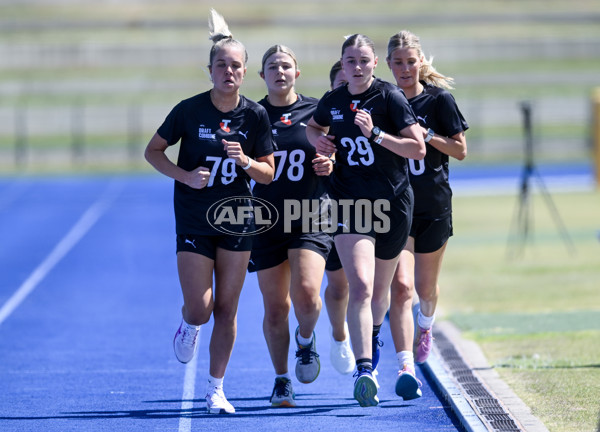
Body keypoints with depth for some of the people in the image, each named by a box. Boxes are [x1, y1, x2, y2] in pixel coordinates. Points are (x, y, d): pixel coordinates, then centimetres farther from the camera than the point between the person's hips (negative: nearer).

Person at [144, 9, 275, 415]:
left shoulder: (256, 115, -4)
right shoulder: (190, 110, -9)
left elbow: (268, 174, 2)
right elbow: (153, 150, 1)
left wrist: (246, 161, -20)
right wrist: (184, 175, -14)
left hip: (237, 220, 2)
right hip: (194, 223, -2)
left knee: (227, 309, 3)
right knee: (200, 309, -9)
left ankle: (216, 390, 15)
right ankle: (189, 326, 29)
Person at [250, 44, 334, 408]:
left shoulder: (315, 111, 4)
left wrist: (329, 165, -8)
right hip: (267, 220, 1)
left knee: (306, 293, -18)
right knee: (275, 306, 3)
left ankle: (306, 339, 16)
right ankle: (282, 380, 18)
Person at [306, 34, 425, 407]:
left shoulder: (390, 98, -7)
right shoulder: (332, 102, 4)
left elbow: (418, 148, -11)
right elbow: (314, 127, 27)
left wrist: (376, 133, -21)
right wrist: (318, 140, 4)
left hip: (393, 203, -1)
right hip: (349, 204, 1)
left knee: (379, 290, 15)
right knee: (360, 287, -18)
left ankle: (370, 338, 48)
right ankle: (364, 371, -24)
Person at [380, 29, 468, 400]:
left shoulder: (439, 99, -3)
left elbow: (460, 150, -1)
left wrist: (427, 135, -16)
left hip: (434, 205, 0)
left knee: (426, 286, 13)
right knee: (400, 284, -15)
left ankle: (425, 326, 49)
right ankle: (406, 366, -22)